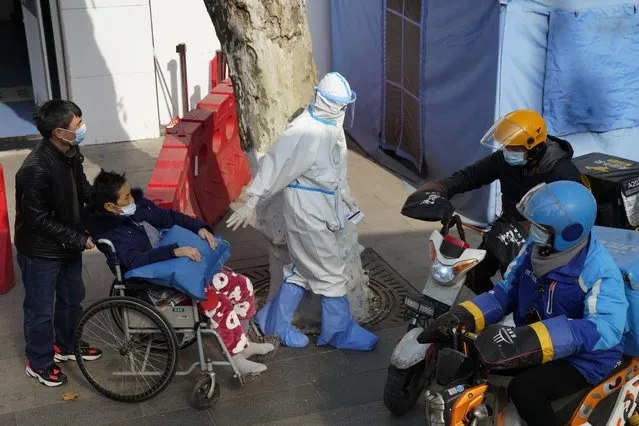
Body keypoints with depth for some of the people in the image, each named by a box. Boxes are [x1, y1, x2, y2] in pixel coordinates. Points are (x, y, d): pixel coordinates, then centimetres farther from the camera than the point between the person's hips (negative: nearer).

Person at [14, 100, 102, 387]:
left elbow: (83, 188, 12)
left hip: (67, 244, 8)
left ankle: (65, 346, 46)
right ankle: (38, 363, 31)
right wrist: (80, 240, -22)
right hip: (40, 251, -8)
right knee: (41, 309, 11)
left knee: (72, 298, 24)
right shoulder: (36, 169, -32)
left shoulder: (69, 153, -6)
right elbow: (39, 220, -26)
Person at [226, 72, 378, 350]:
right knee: (330, 272, 1)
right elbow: (276, 163, -22)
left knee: (304, 267, 17)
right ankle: (340, 331, 16)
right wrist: (252, 202, -22)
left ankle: (275, 321, 29)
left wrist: (345, 194, 28)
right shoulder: (304, 131, -23)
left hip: (325, 207, 10)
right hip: (307, 210, -10)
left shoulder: (333, 124, 7)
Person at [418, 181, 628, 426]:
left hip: (582, 360, -7)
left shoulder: (599, 271, -25)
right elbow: (506, 291, 6)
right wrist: (463, 317, -13)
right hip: (533, 348, 7)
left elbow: (606, 327, -39)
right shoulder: (535, 249, -3)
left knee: (524, 389, -32)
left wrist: (530, 341, -51)